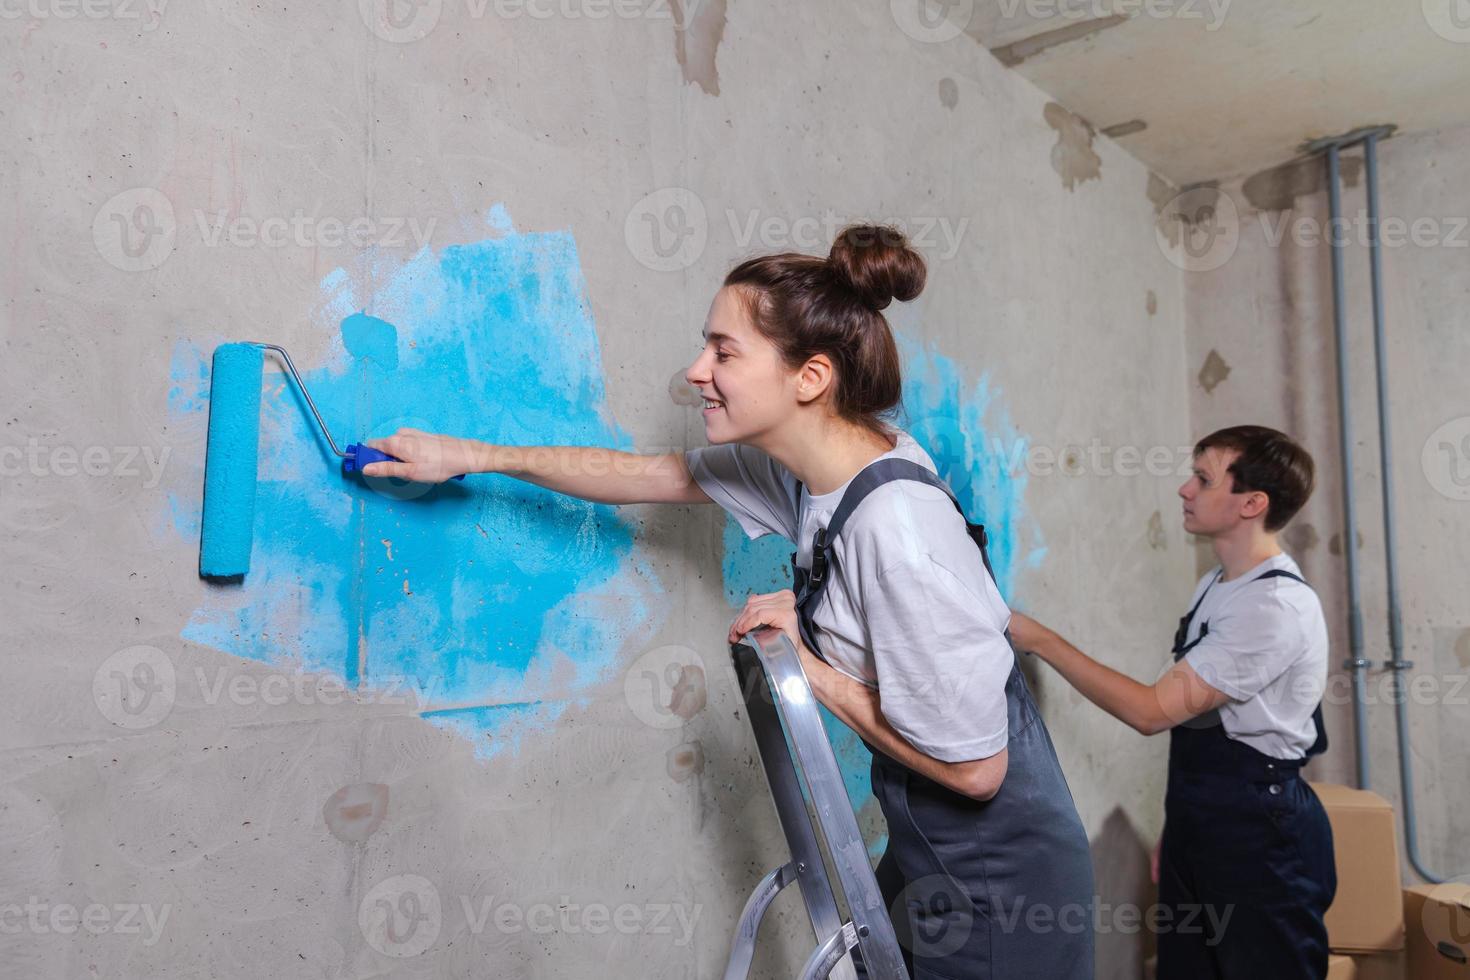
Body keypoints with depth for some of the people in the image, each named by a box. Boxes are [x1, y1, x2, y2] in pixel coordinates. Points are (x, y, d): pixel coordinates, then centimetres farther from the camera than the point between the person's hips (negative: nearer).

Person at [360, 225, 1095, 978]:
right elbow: (651, 476, 5)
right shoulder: (806, 463, -7)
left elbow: (973, 767, -25)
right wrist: (473, 457, 8)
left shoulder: (897, 529, -32)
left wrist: (808, 667, -18)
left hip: (996, 877, -7)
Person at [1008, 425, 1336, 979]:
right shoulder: (1215, 586, 8)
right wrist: (1176, 828, 15)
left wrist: (1040, 640, -21)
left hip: (1259, 832, -8)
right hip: (1196, 819, 8)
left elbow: (1154, 711, -23)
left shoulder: (1277, 606, -21)